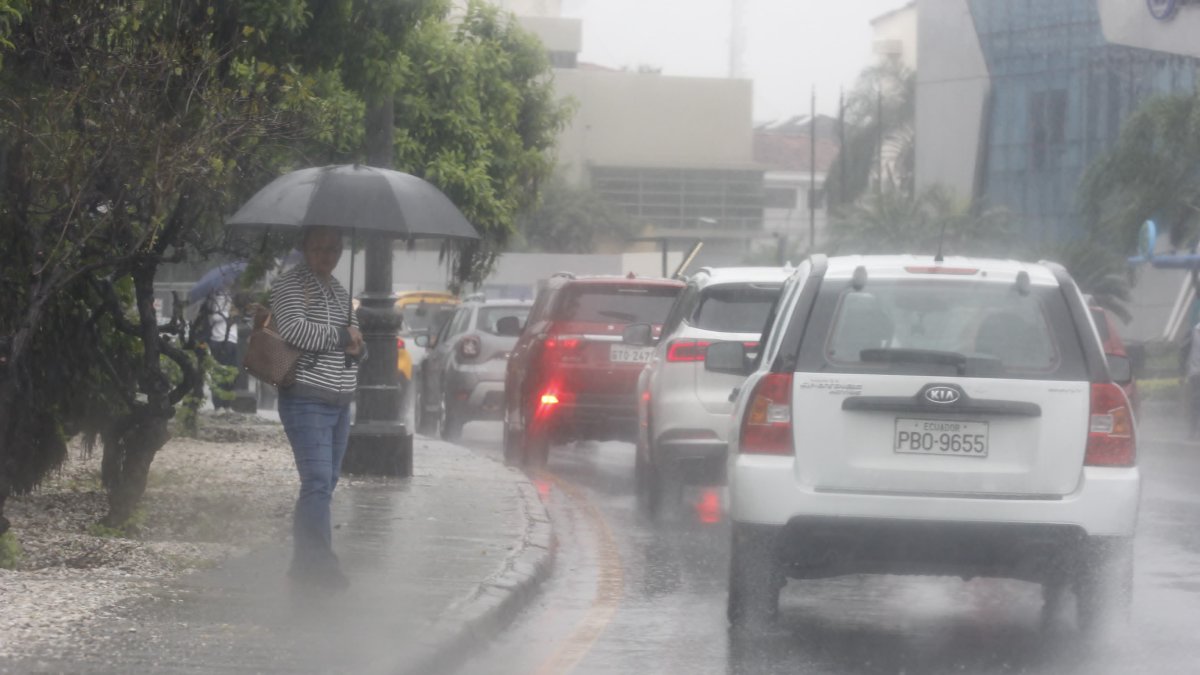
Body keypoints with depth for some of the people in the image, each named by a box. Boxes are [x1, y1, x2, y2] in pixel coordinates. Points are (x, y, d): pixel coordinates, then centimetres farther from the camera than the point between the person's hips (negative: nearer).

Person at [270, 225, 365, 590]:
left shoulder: (339, 290, 19)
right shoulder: (290, 284, -6)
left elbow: (356, 338, 25)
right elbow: (293, 329, -22)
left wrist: (357, 348, 1)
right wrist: (340, 336, -11)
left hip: (339, 403, 8)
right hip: (306, 400, -8)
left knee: (324, 483, 11)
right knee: (318, 481, -17)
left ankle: (303, 562, 18)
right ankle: (322, 561, -23)